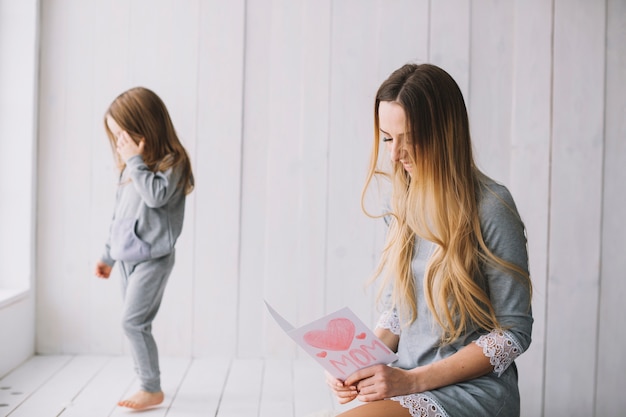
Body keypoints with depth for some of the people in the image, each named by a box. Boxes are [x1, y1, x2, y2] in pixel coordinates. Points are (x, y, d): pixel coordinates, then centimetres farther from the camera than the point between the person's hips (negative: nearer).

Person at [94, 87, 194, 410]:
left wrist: (135, 160, -19)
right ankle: (147, 384, 17)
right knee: (136, 324, 8)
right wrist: (108, 256, 22)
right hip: (127, 257, 8)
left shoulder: (170, 162, -10)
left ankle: (152, 389, -3)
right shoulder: (130, 167, 13)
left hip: (153, 258, -8)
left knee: (133, 321, -12)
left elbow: (157, 195, -29)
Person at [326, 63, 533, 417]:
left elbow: (514, 331, -10)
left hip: (472, 388, -5)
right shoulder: (402, 204, 7)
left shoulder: (490, 207, -13)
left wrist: (414, 380, -15)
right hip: (404, 385, 6)